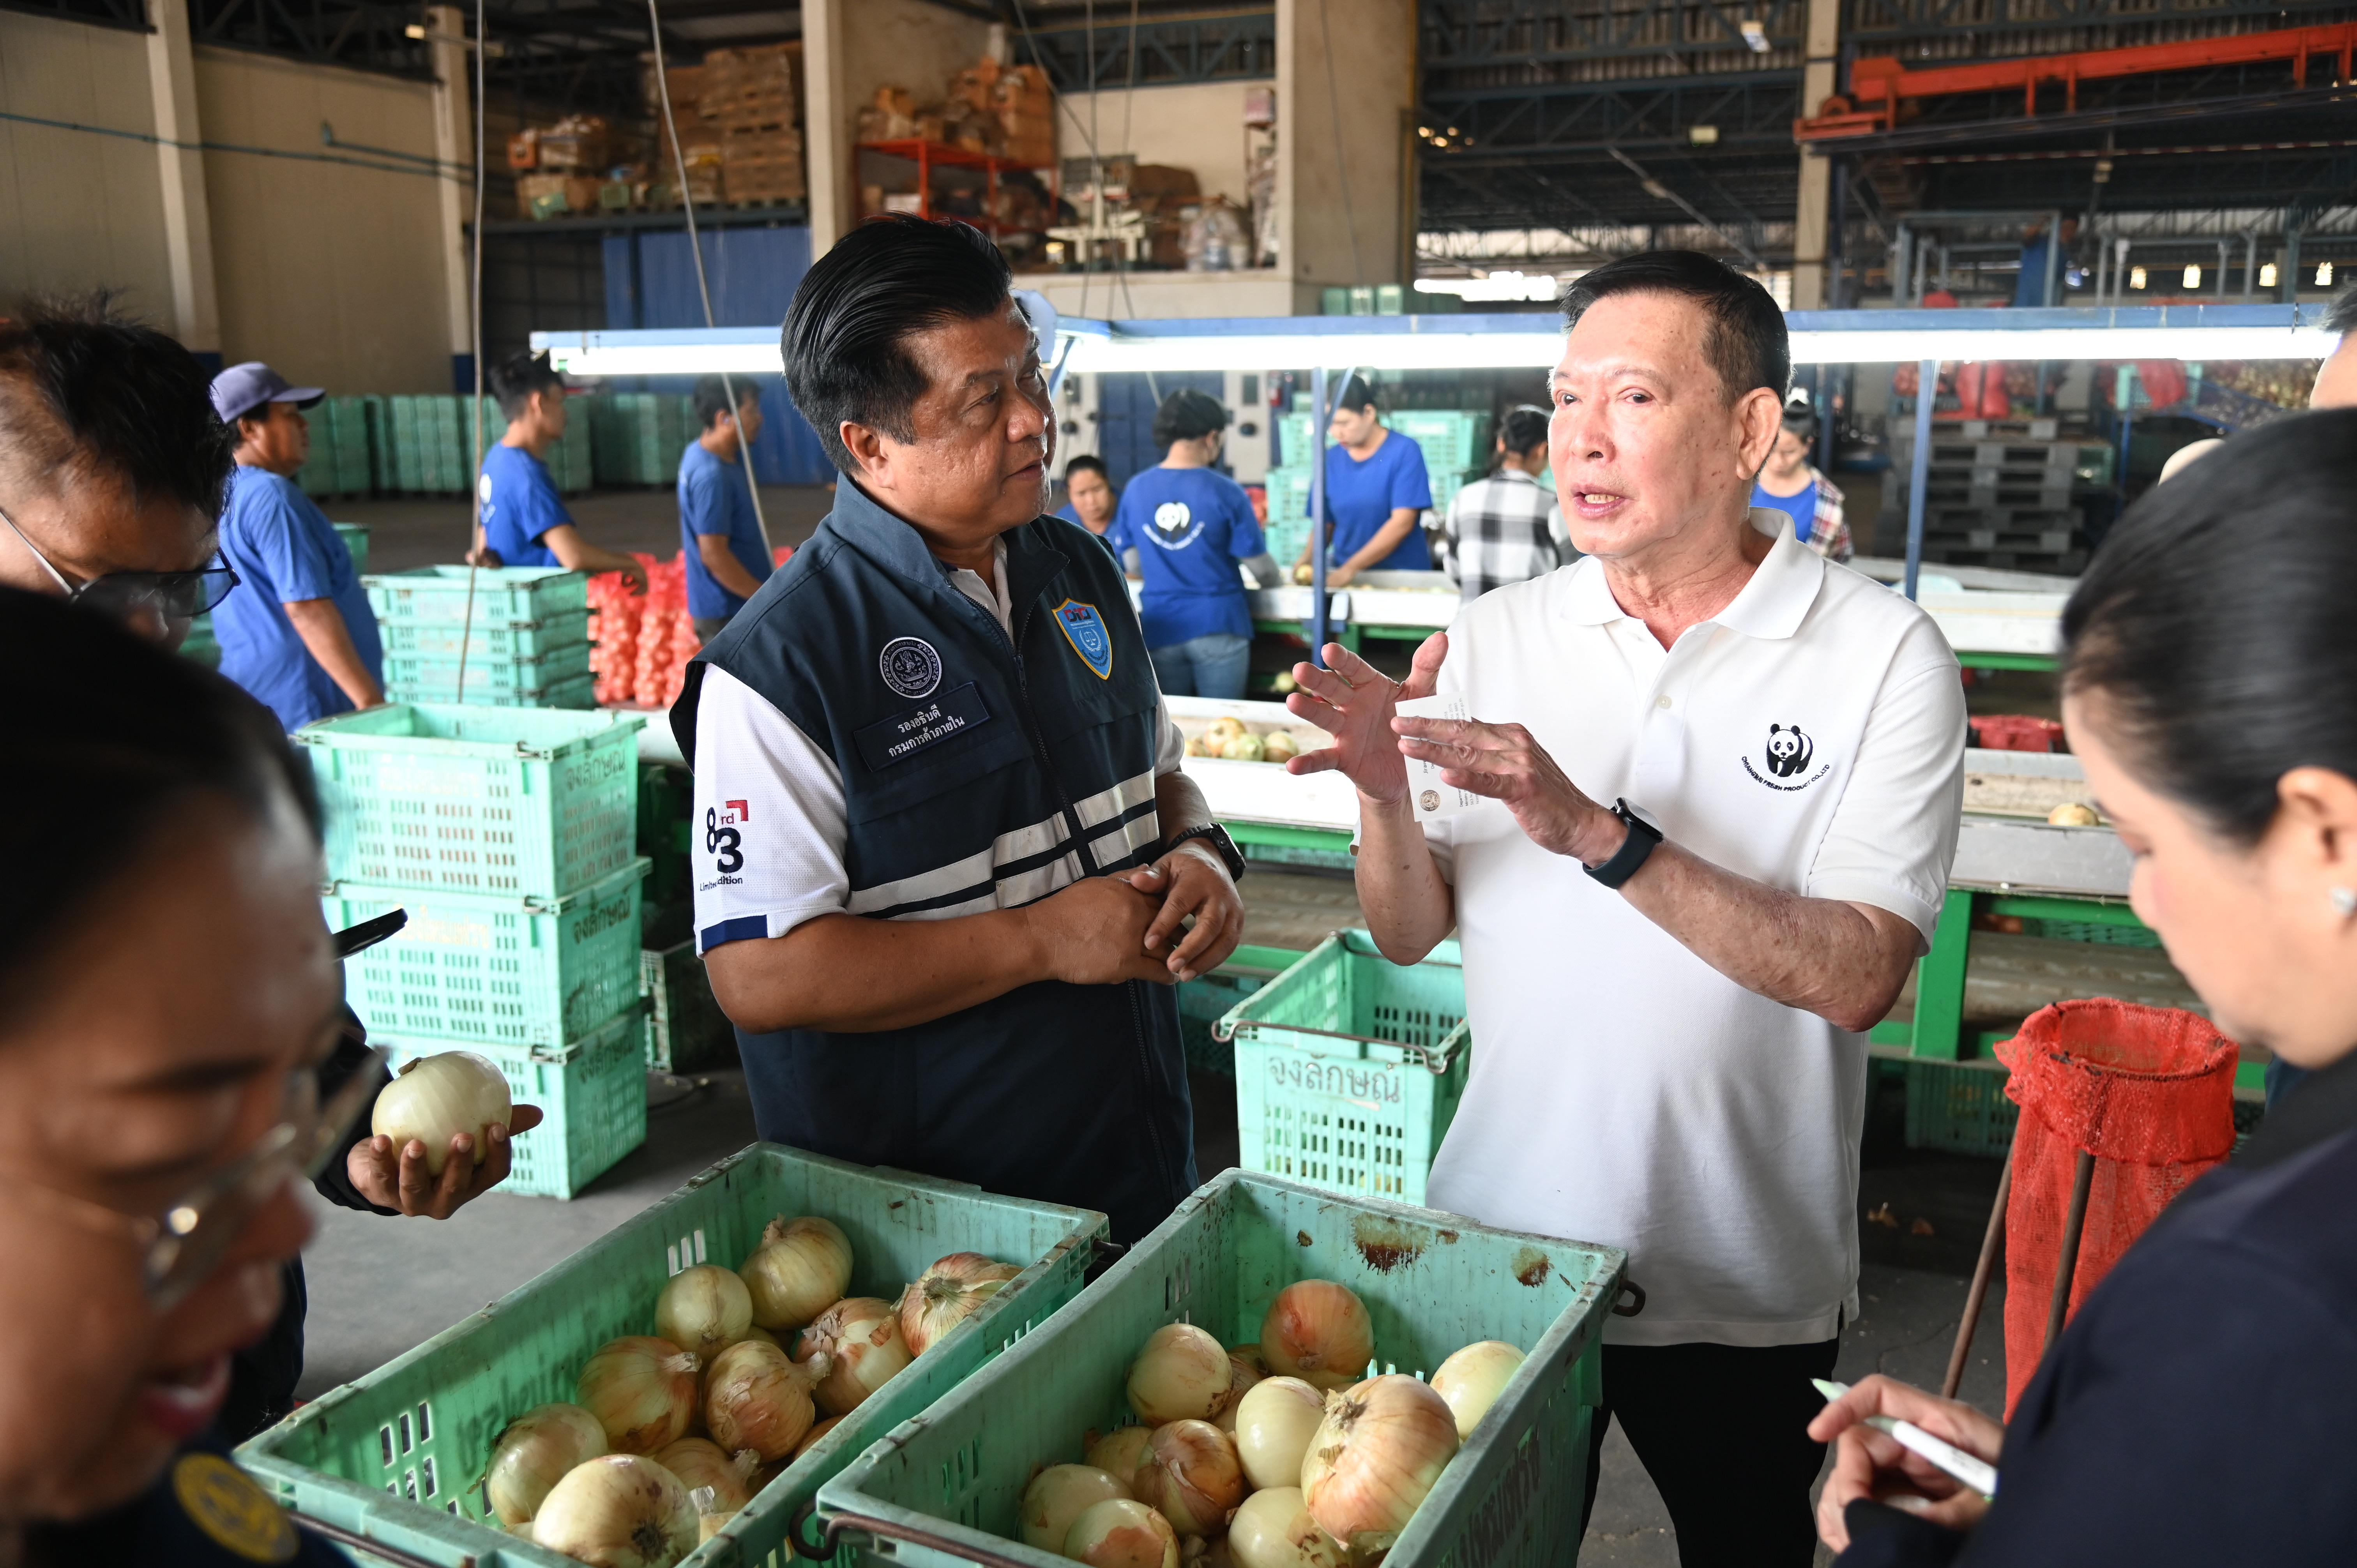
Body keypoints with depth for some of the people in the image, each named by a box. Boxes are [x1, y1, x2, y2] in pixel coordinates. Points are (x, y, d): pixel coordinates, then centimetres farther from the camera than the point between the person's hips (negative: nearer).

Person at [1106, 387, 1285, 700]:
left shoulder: (1136, 490, -1)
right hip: (1218, 627, -3)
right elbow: (1261, 569, -5)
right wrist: (1278, 580, 18)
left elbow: (1133, 564, 8)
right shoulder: (1225, 492, -12)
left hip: (1160, 628, 3)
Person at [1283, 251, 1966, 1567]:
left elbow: (1862, 978, -21)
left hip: (1743, 1287, -2)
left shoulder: (1882, 655, -11)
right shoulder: (1496, 637, -2)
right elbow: (1410, 935, -1)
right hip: (1501, 1234, 3)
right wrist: (1386, 796, -21)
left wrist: (1603, 835, -31)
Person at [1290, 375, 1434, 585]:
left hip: (1402, 576, -3)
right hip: (1345, 575, 4)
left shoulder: (1404, 452, -6)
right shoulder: (1331, 459, 6)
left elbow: (1402, 522, -12)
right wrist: (1307, 559, -9)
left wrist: (1351, 568, -18)